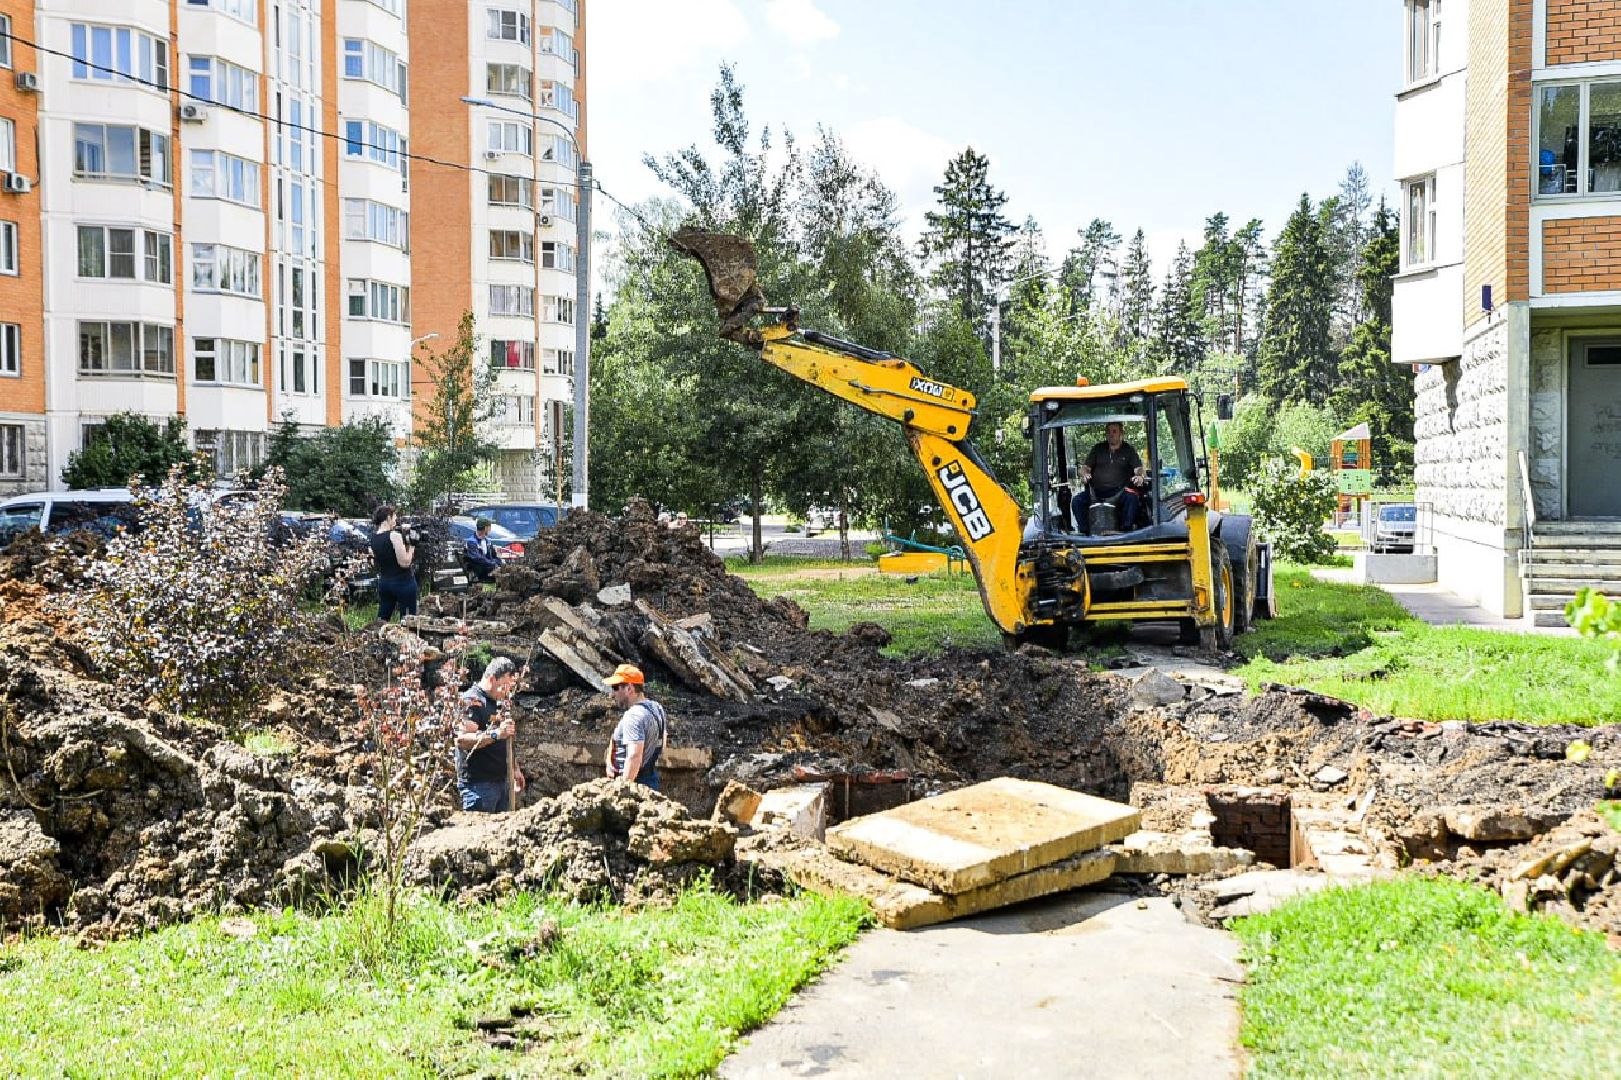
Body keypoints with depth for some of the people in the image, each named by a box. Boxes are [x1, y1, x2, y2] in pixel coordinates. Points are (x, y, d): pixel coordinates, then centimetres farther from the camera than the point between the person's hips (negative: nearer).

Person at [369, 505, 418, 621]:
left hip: (384, 582, 7)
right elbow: (404, 563, -21)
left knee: (381, 620, 12)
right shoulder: (395, 536, -18)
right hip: (403, 582, -7)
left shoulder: (374, 537, 4)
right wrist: (411, 547, -6)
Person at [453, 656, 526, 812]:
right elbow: (462, 740, -23)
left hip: (502, 780, 9)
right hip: (478, 783, -9)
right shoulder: (472, 700, -11)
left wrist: (515, 769, 23)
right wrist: (496, 734, -32)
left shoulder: (499, 701, 18)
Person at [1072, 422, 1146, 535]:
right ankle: (1084, 531, -21)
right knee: (1078, 500, -25)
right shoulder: (1098, 448, 18)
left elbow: (1138, 468, 2)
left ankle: (1127, 529, -26)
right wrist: (1085, 474, -13)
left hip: (1119, 491, -2)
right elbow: (1085, 467, 13)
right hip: (1096, 490, 2)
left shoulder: (1128, 450, 12)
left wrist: (1139, 476, -24)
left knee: (1132, 498, -35)